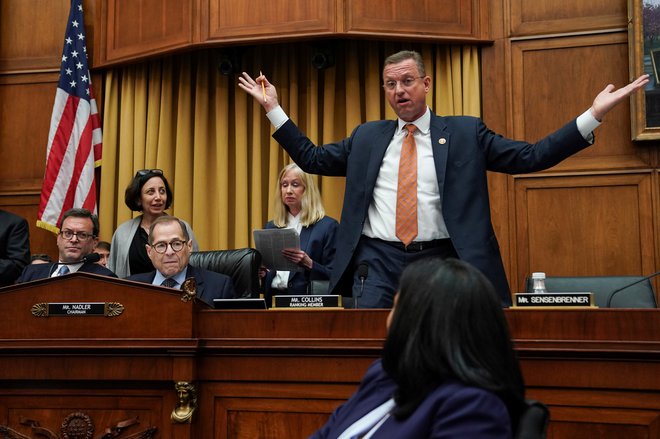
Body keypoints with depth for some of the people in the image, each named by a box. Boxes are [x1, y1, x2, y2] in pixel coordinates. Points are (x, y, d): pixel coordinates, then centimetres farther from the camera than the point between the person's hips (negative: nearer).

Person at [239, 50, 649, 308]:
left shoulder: (465, 132, 6)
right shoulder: (367, 137, 14)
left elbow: (530, 156, 2)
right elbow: (311, 157, 17)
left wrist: (594, 115, -6)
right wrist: (274, 108, 14)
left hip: (442, 259, -1)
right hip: (379, 260, 2)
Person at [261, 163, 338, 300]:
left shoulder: (327, 226, 2)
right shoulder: (271, 227, 17)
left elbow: (333, 276, -1)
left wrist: (308, 264, -17)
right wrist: (260, 272, 1)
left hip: (306, 300, -3)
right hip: (273, 298, 3)